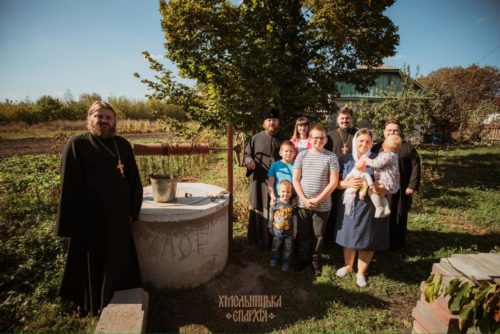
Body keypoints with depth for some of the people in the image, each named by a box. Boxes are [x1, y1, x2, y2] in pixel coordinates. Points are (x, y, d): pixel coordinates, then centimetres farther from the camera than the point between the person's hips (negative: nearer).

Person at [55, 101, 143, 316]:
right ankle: (93, 305, 34)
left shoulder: (123, 145, 4)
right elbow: (69, 185, -8)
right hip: (90, 216, -4)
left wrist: (132, 209, 1)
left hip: (118, 215, 4)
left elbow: (133, 179, 6)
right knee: (92, 262, 13)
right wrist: (73, 221, -9)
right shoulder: (77, 144, -7)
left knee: (118, 260, 17)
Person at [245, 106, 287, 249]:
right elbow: (247, 154, 7)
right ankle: (258, 240, 16)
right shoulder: (256, 138, 3)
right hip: (259, 180, -1)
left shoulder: (283, 140, 8)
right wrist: (249, 161, -16)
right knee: (259, 208, 5)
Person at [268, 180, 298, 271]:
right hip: (277, 231, 0)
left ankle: (286, 262, 33)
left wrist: (295, 231, 1)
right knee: (275, 246, 19)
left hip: (289, 232, 0)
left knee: (287, 248, 14)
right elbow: (271, 216, -1)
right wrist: (270, 227, 6)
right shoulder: (275, 203, -13)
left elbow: (294, 219, -3)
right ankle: (274, 258, 42)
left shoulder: (292, 205, -12)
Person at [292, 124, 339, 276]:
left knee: (318, 234, 12)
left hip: (323, 205, -1)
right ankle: (303, 258, 33)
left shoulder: (331, 156, -4)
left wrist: (318, 200, -12)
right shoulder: (302, 155, 0)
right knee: (303, 234, 13)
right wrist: (304, 199, -9)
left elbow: (333, 182, -7)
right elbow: (295, 180, 0)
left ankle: (315, 260, 31)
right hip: (303, 203, 1)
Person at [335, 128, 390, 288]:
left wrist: (380, 188, -25)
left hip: (369, 206, -1)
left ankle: (361, 272, 28)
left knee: (367, 240, 7)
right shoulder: (345, 160, 2)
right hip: (349, 205, 2)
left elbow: (386, 185, -3)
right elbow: (336, 182, 1)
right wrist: (347, 183, -19)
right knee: (349, 237, 14)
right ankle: (348, 266, 37)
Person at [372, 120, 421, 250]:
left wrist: (412, 185, -8)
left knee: (399, 218, 7)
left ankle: (397, 244, 20)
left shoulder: (408, 147, 4)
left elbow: (415, 166, -1)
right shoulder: (377, 148, 10)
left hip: (401, 190, -2)